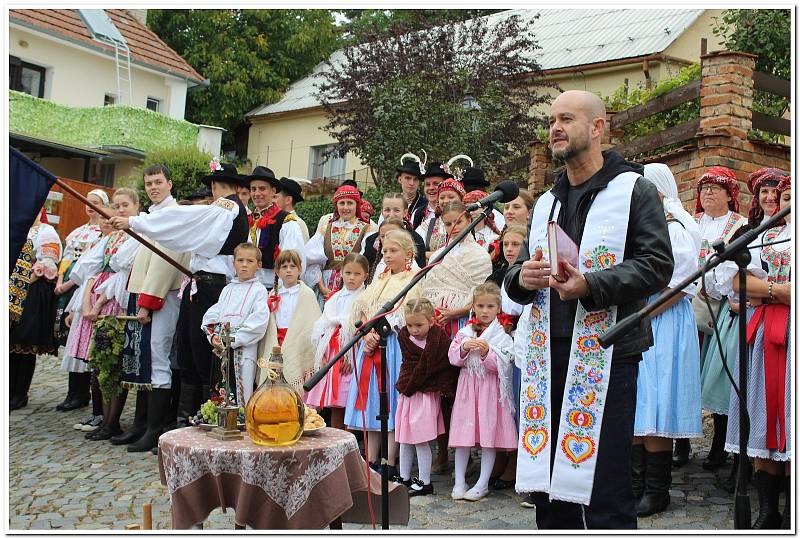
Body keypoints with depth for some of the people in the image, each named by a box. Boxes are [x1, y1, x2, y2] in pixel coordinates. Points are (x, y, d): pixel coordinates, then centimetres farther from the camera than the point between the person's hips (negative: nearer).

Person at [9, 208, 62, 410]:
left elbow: (47, 265, -12)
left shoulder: (46, 232, -3)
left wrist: (27, 283, -15)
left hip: (33, 296, -6)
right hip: (13, 294, 6)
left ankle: (20, 394, 6)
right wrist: (10, 284, 6)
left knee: (26, 343, -2)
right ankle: (9, 391, 13)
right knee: (10, 342, 6)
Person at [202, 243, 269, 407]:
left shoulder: (259, 290, 1)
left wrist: (232, 340, -14)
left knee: (242, 395, -8)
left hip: (244, 350, -5)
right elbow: (211, 315, 15)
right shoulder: (228, 289, 18)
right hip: (221, 351, 5)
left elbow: (258, 322, -11)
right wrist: (214, 336, -5)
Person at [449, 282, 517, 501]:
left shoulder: (502, 335, -4)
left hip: (491, 389, -3)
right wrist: (463, 349, -19)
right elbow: (453, 358, 0)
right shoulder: (464, 333, 5)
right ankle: (459, 481, 15)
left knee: (489, 436, 1)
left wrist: (486, 353, -26)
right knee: (463, 435, 5)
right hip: (467, 386, 3)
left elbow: (502, 365, -11)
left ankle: (482, 484, 11)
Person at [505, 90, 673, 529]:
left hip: (605, 354, -6)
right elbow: (516, 276, 21)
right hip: (547, 353, 6)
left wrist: (590, 286, -21)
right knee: (546, 484, 10)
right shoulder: (546, 203, 20)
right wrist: (522, 278, -3)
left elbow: (657, 266, -9)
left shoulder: (635, 190, 2)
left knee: (604, 489, -4)